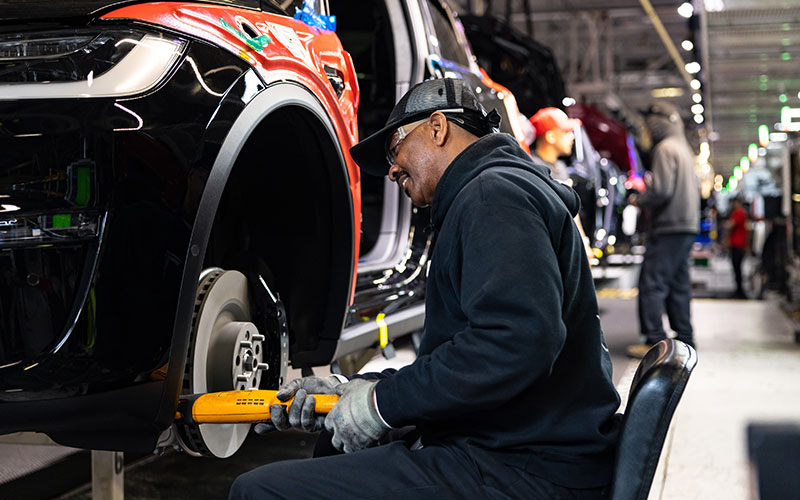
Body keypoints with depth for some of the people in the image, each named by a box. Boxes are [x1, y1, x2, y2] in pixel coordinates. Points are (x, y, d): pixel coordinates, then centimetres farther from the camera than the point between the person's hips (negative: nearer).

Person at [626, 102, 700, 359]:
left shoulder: (665, 149, -10)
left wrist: (639, 200, -2)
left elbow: (661, 190, -19)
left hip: (669, 227, -10)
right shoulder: (685, 149, 19)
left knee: (652, 282, -8)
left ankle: (655, 340, -10)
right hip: (688, 225, 10)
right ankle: (684, 339, 14)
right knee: (678, 284, 12)